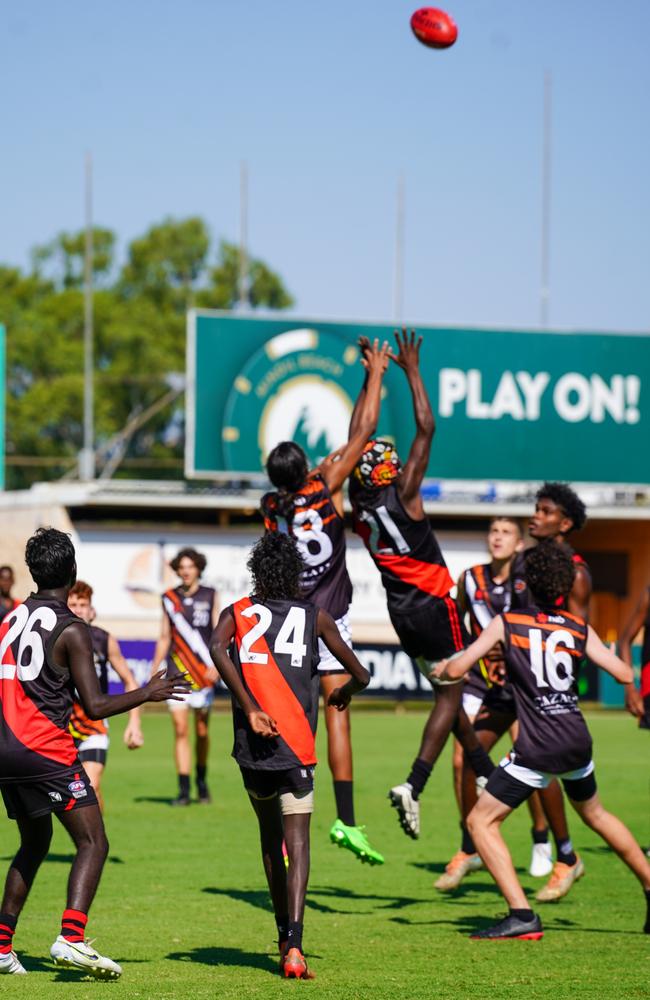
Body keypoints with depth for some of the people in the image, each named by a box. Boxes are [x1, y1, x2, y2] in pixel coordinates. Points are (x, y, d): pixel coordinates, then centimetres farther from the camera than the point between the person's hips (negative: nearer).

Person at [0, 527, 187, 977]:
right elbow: (96, 707, -11)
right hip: (47, 752, -7)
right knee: (93, 843, -6)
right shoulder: (71, 630, -8)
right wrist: (148, 693, 1)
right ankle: (71, 938, -24)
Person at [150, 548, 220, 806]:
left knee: (202, 731, 5)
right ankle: (184, 790, -6)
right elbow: (164, 638, 15)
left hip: (203, 673, -1)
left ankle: (201, 780, 27)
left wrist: (216, 665, -14)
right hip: (176, 674, 1)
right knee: (180, 730, -6)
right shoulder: (169, 598, 8)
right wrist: (154, 671, 13)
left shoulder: (210, 596, 3)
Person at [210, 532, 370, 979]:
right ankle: (294, 947, -23)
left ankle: (284, 932, 31)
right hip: (295, 749, -2)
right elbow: (360, 675, 7)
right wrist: (344, 691, 31)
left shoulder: (237, 613, 8)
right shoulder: (316, 617, 6)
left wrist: (250, 709, -14)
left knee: (270, 837, 22)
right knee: (297, 844, -7)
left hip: (253, 745, 2)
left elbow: (217, 648, -15)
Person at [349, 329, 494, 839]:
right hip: (433, 606, -7)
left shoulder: (357, 501, -3)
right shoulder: (403, 496, -18)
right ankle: (413, 787, -16)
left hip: (401, 608, 7)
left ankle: (488, 774, 28)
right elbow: (426, 429, -17)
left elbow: (357, 439, 9)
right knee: (449, 696, -2)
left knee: (447, 691, 17)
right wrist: (412, 371, -12)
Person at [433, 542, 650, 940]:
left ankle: (523, 917, -8)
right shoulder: (579, 627, 5)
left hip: (537, 750, -5)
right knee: (594, 813, 31)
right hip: (578, 742, 5)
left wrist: (441, 668, 21)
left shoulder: (507, 623, -2)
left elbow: (457, 669, -3)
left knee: (481, 821, 4)